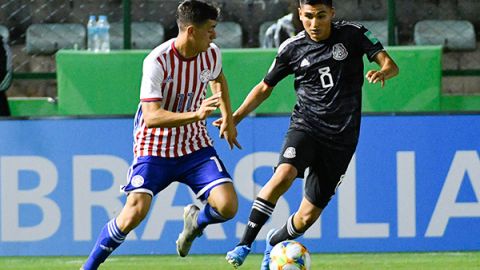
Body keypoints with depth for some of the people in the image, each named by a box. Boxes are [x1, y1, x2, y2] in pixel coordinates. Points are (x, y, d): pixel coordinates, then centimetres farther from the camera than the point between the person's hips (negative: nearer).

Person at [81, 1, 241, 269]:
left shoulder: (212, 54, -5)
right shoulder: (157, 62, -23)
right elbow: (152, 116, -30)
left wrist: (229, 119, 21)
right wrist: (196, 114, -40)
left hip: (195, 146, 4)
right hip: (154, 148, -4)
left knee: (228, 206, -14)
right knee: (136, 211, -21)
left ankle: (196, 220, 23)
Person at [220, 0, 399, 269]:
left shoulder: (353, 34, -1)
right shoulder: (292, 48, 3)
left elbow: (390, 64, -4)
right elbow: (265, 87, 14)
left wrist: (383, 72, -29)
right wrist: (235, 117, 2)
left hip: (341, 139, 0)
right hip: (306, 125, 0)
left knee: (307, 216, 0)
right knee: (284, 174, -33)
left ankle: (274, 242, 33)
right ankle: (245, 244, -27)